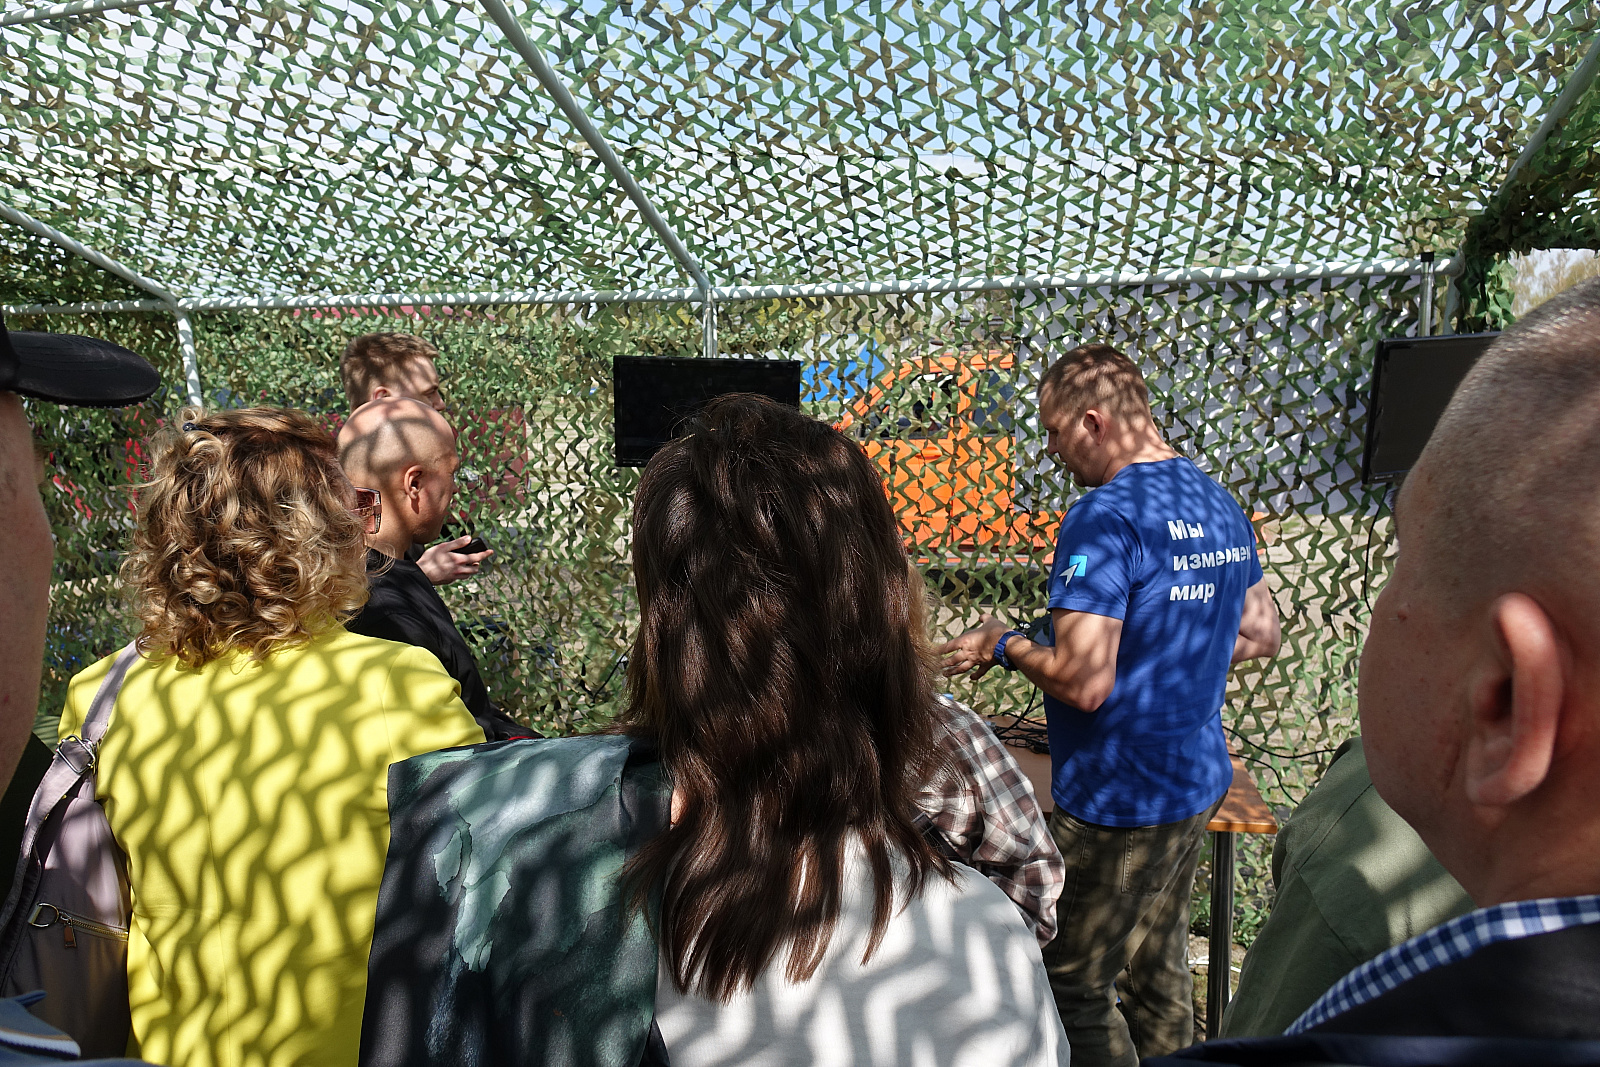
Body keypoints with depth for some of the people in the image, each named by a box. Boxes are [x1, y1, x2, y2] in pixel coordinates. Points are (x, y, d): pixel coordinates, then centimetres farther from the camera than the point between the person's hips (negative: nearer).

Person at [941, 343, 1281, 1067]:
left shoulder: (1105, 517, -23)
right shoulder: (1219, 504, 5)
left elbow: (1083, 683, -28)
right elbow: (1260, 635, 15)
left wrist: (1005, 645, -11)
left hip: (1118, 804, -9)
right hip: (1198, 785, 9)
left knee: (1073, 987, 8)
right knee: (1160, 971, 24)